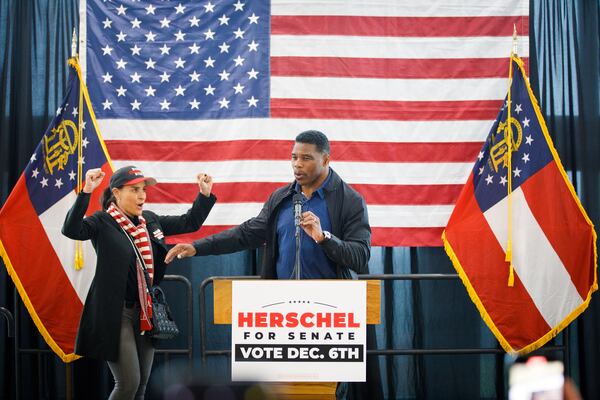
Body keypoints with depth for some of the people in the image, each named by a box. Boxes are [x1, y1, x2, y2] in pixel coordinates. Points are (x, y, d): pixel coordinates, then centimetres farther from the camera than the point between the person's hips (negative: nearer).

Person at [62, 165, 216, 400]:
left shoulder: (150, 221, 10)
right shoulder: (103, 223, -9)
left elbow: (189, 223, 19)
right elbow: (71, 229, -27)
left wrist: (205, 194, 5)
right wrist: (86, 192, -38)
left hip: (146, 313, 7)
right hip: (116, 314, -7)